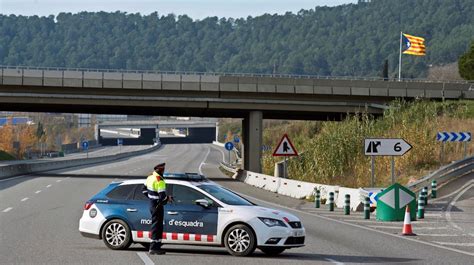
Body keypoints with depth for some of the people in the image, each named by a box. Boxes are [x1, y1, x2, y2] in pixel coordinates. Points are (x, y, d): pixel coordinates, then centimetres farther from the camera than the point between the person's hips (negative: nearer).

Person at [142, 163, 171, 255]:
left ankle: (156, 246, 22)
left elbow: (144, 189, 20)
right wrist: (168, 198, -6)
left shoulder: (150, 177, 7)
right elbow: (162, 196, -25)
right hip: (157, 205, -9)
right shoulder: (159, 180, -22)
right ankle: (154, 248, -2)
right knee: (157, 226, -4)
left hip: (152, 204, 9)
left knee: (156, 225, 16)